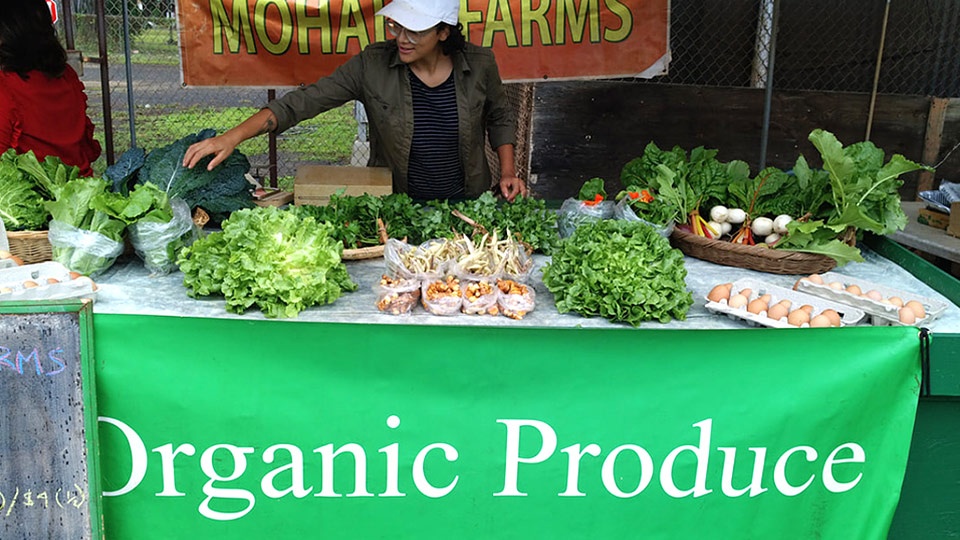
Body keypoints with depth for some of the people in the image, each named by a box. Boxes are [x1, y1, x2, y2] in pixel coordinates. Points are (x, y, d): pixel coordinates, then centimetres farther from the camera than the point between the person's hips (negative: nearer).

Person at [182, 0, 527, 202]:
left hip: (468, 205, 1)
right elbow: (304, 102, -18)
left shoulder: (479, 64, -11)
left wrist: (508, 172, -3)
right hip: (395, 205, -1)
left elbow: (500, 117, 8)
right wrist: (233, 137, -28)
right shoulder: (372, 65, -15)